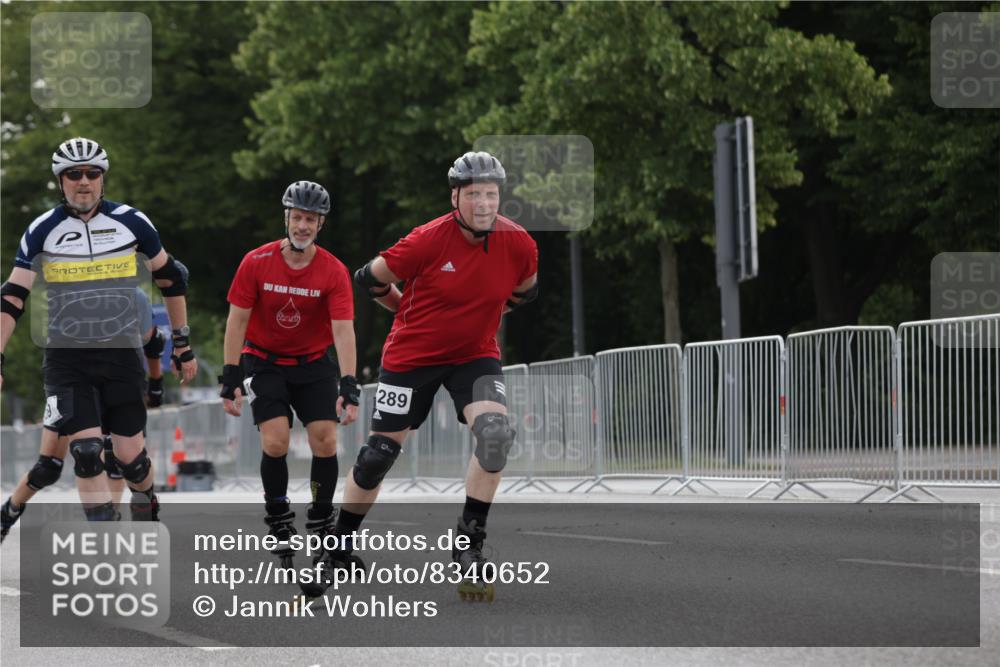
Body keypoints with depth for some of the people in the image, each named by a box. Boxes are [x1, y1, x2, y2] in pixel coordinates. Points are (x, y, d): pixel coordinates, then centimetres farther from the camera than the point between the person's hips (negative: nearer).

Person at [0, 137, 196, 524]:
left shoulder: (131, 222, -1)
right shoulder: (42, 230, -2)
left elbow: (170, 279, 10)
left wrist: (183, 345, 12)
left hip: (121, 355, 1)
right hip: (67, 359, -1)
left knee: (130, 455, 1)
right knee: (86, 451, -14)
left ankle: (147, 514, 31)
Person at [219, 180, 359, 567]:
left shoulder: (334, 272, -13)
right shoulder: (257, 263, -13)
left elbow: (343, 330, -19)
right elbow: (237, 321, -8)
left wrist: (349, 387, -28)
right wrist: (230, 379, -11)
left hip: (313, 364, 1)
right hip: (264, 362, -1)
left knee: (325, 441, -10)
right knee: (275, 441, -16)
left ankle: (322, 522, 10)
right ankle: (279, 522, 3)